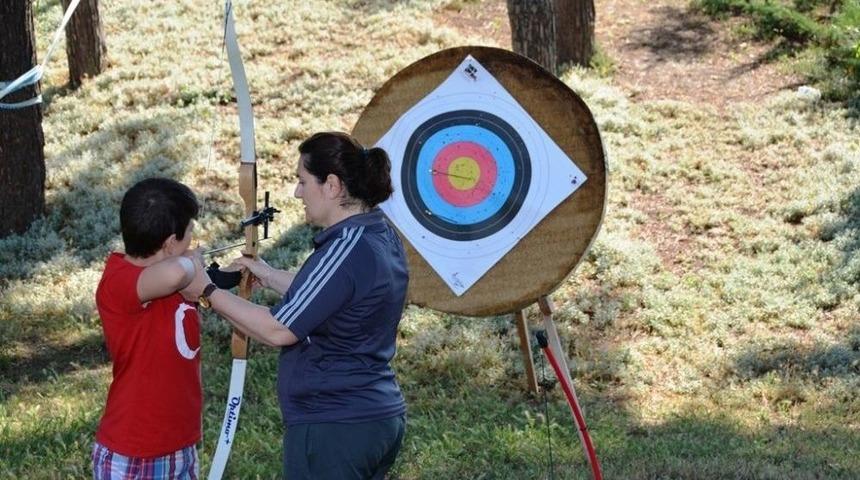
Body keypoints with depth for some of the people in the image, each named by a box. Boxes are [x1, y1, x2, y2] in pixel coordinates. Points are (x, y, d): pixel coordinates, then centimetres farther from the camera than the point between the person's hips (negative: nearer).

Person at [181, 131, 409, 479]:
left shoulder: (345, 250, -21)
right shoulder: (382, 236, 6)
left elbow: (279, 330, -18)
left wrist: (207, 292, -9)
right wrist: (269, 276, 24)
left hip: (333, 428, -9)